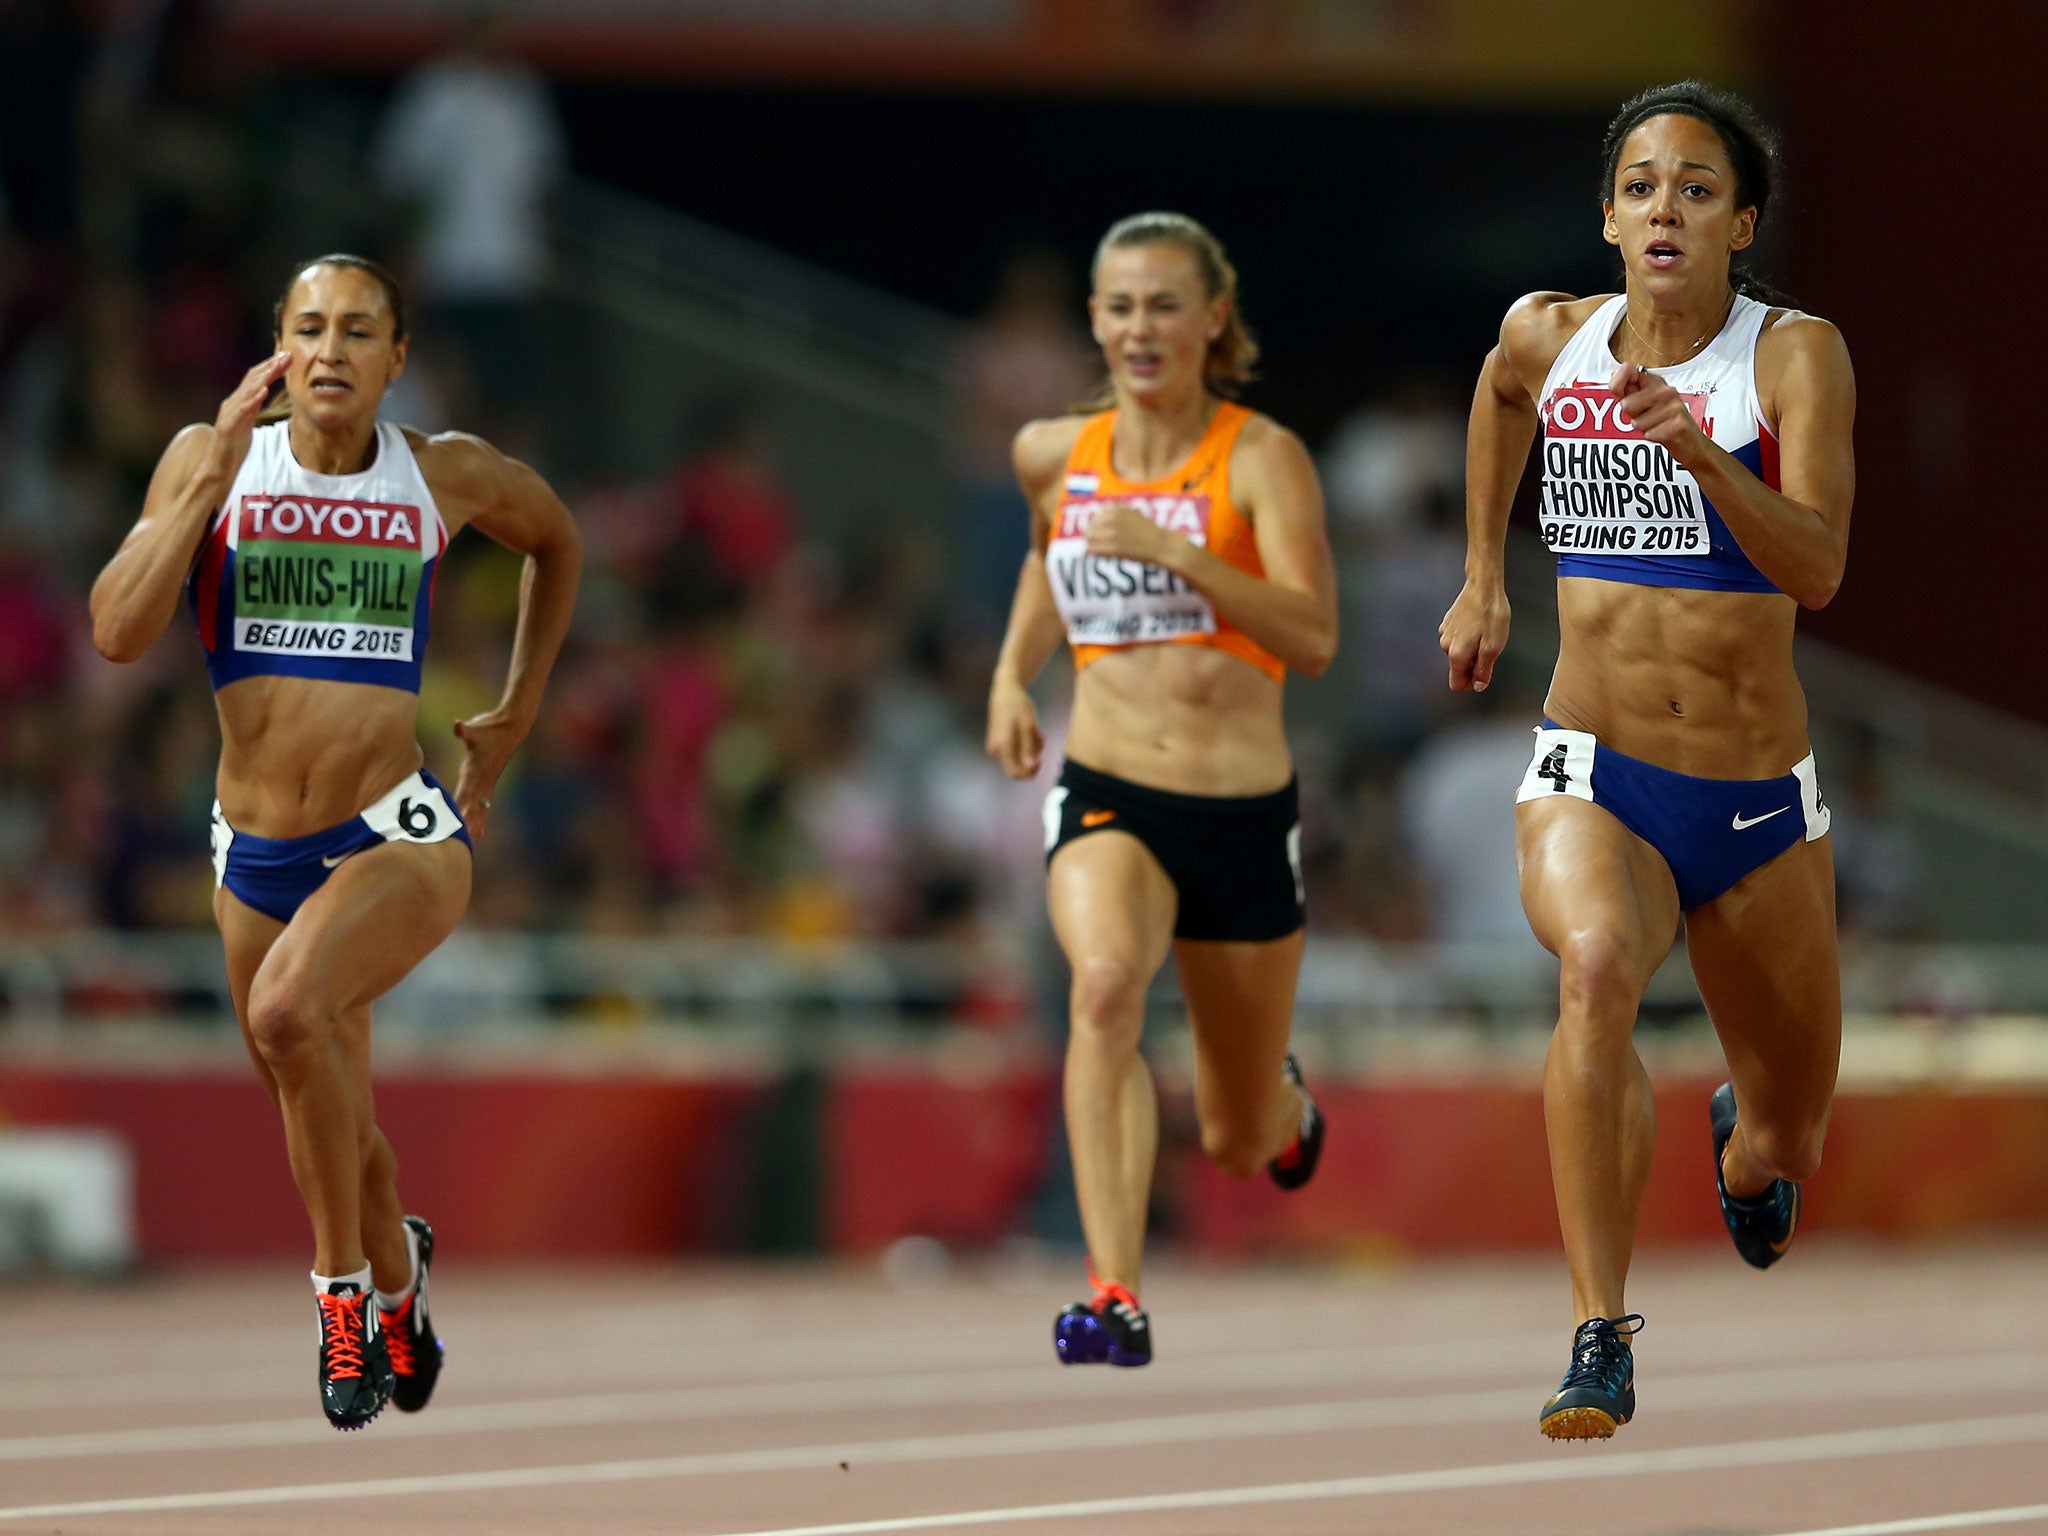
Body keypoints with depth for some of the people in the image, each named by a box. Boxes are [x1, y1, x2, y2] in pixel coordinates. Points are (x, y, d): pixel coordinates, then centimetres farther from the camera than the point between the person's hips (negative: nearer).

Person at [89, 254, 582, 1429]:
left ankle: (346, 1281, -12)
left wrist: (517, 719, 17)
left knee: (288, 1011, -32)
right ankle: (397, 1273, 51)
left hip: (401, 840, -3)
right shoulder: (212, 461, -4)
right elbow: (119, 632, -16)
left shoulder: (448, 476, -3)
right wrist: (216, 468, -20)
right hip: (256, 854, 3)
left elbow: (558, 540, 20)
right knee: (336, 1134, 16)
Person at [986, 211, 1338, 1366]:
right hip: (1107, 797, 1)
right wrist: (1013, 675, 14)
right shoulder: (1054, 457, 4)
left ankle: (1286, 1103, 53)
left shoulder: (1261, 459, -9)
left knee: (1241, 1145, 12)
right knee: (1105, 981, -35)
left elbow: (1314, 639, -20)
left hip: (1244, 812, -1)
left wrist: (1174, 552, -28)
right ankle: (1116, 1299, -39)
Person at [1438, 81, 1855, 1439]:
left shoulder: (1797, 355, -9)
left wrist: (1704, 455, -36)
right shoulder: (1545, 337, 0)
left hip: (1759, 803, 0)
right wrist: (1484, 577, 29)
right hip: (1592, 779, 0)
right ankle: (1602, 1341, -37)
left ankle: (1747, 1141, 56)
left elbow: (1818, 571, -22)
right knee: (1596, 965, -36)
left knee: (1785, 1149, 15)